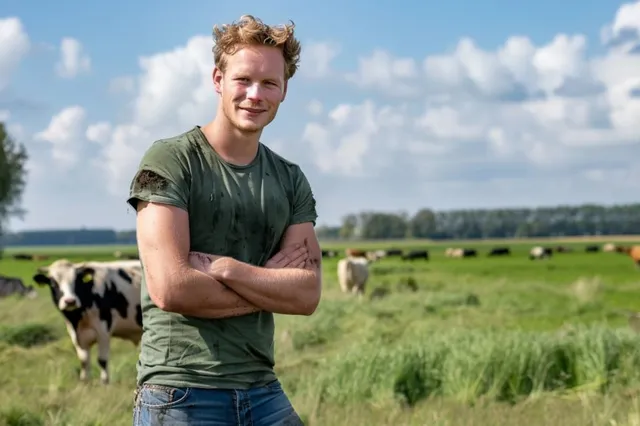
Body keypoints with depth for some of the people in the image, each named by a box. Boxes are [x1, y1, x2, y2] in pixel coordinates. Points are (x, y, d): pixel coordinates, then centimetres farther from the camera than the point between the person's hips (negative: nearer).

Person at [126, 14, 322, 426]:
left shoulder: (290, 180, 10)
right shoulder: (169, 159, -6)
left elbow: (308, 294, -2)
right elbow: (170, 288, -16)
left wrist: (223, 268, -14)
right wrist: (272, 286, -7)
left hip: (263, 391, 5)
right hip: (181, 392, -5)